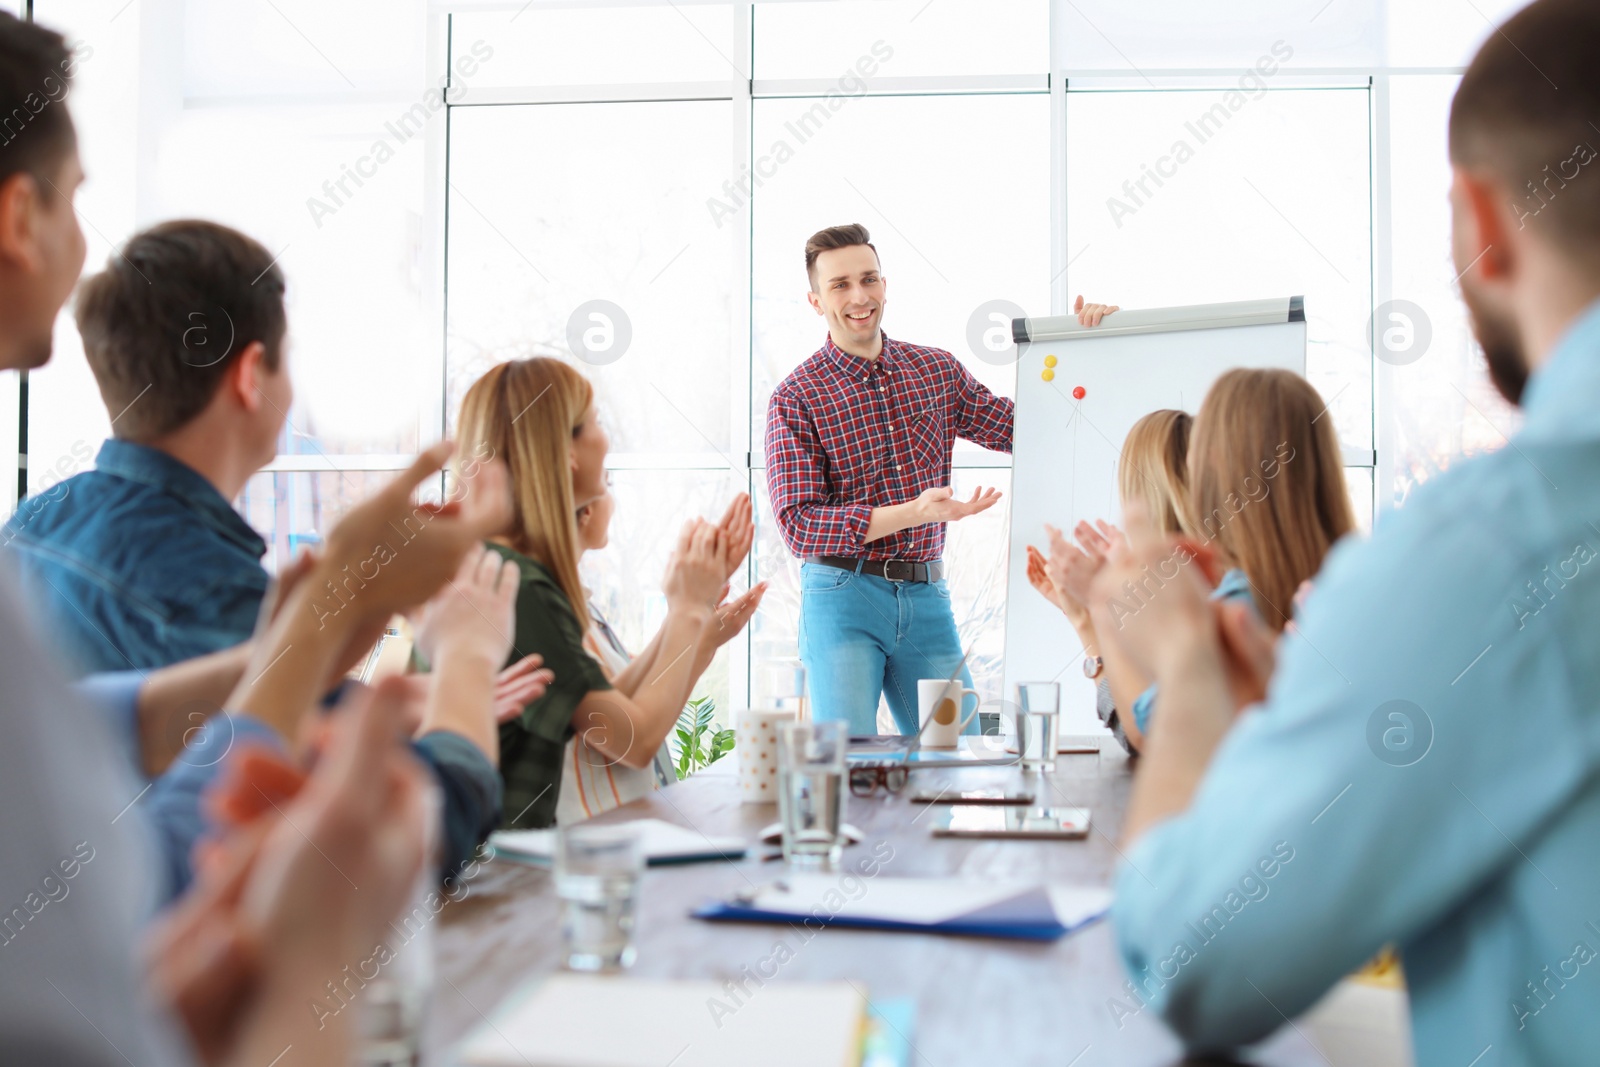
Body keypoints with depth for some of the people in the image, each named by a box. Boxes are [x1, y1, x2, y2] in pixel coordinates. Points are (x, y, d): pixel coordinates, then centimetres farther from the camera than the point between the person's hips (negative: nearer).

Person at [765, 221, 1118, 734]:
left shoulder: (938, 370, 8)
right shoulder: (796, 397, -6)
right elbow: (799, 524, -13)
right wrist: (913, 513, -23)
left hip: (926, 596, 4)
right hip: (843, 596, -4)